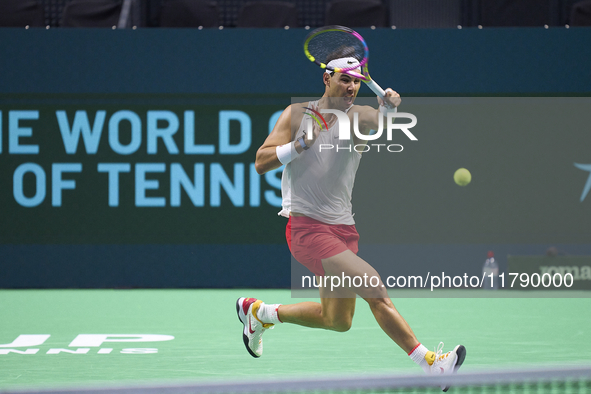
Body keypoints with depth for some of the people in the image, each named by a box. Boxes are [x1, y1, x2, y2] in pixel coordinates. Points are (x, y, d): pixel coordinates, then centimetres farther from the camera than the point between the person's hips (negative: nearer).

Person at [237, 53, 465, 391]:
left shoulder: (359, 116, 2)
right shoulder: (298, 115, 1)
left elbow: (375, 122, -23)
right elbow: (261, 163, -1)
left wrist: (387, 109, -45)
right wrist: (299, 145, -16)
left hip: (343, 229, 5)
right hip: (306, 227, -5)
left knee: (337, 321, 15)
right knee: (375, 290, -21)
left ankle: (258, 312, 37)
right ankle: (430, 364, -21)